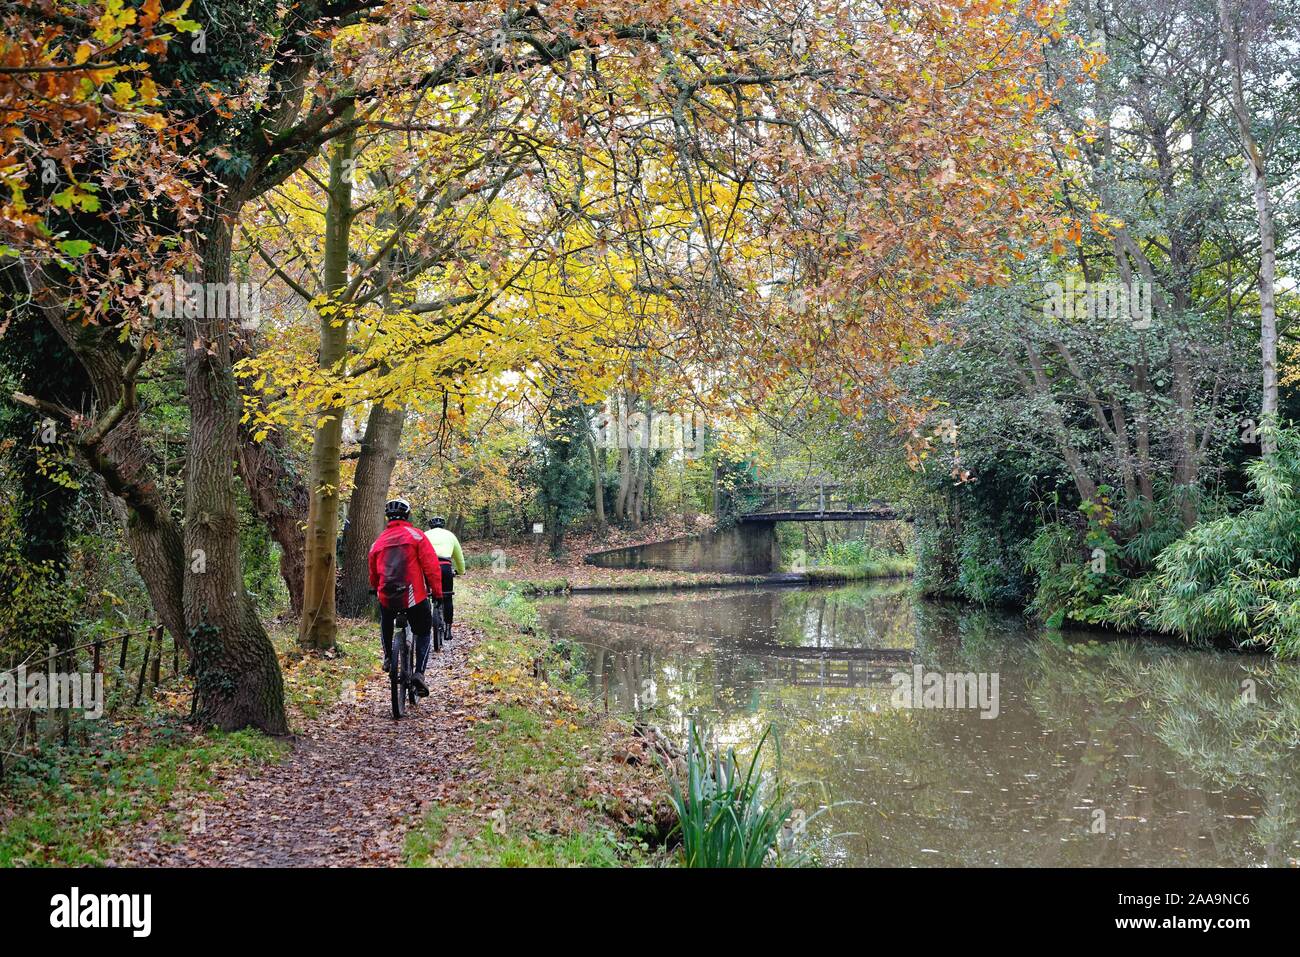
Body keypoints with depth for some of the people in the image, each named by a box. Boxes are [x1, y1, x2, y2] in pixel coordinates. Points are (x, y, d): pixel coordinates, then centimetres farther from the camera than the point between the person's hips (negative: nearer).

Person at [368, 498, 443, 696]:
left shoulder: (379, 541, 12)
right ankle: (419, 672, -2)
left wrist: (376, 589, 41)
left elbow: (373, 573, 22)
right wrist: (437, 592, 0)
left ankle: (388, 657, 29)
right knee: (423, 633, 15)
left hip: (387, 597, 3)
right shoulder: (415, 535, -1)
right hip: (415, 597, -3)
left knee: (386, 622, 37)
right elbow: (431, 566, -7)